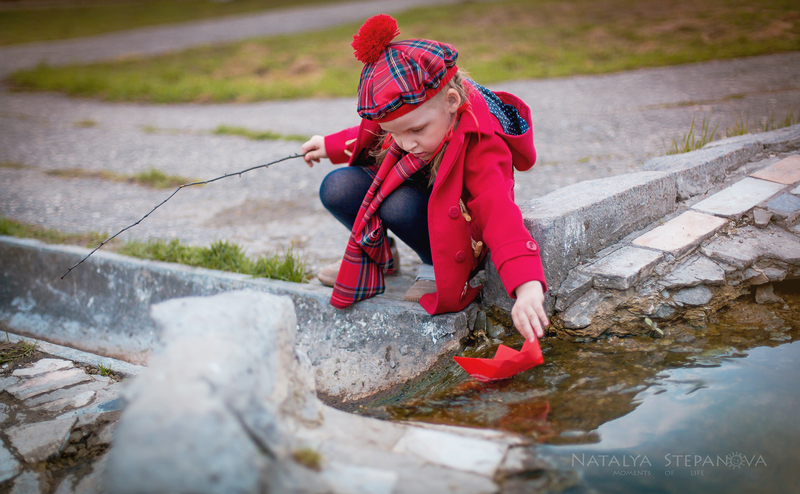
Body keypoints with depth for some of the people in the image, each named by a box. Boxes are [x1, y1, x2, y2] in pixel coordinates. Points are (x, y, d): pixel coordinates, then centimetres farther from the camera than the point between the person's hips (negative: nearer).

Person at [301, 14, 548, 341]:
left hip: (452, 225, -6)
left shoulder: (480, 149, -36)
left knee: (398, 203, -35)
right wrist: (331, 146, 16)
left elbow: (501, 217, -49)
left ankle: (436, 268, -6)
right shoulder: (408, 112, -17)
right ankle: (378, 255, 14)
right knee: (335, 188, -14)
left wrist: (528, 288, -62)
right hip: (408, 192, 7)